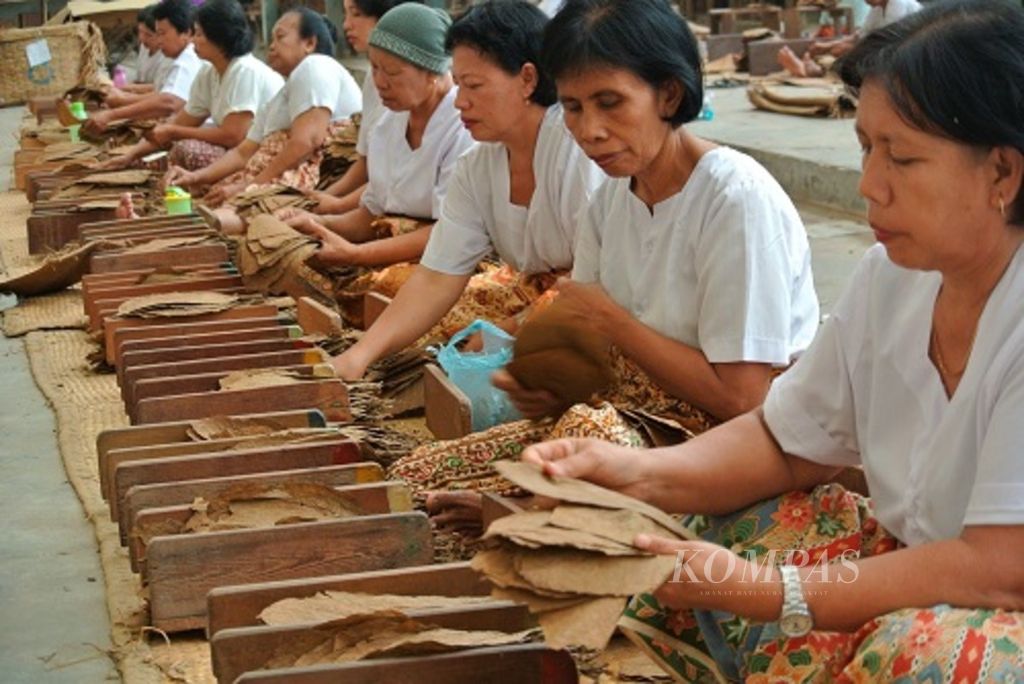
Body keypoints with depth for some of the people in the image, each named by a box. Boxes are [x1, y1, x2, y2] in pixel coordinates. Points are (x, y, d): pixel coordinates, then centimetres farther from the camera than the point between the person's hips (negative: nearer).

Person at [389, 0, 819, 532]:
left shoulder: (738, 199, -17)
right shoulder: (611, 198, 6)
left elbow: (741, 398, -20)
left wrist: (612, 322, -13)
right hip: (632, 417, 7)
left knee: (589, 430, -36)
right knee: (412, 476, -7)